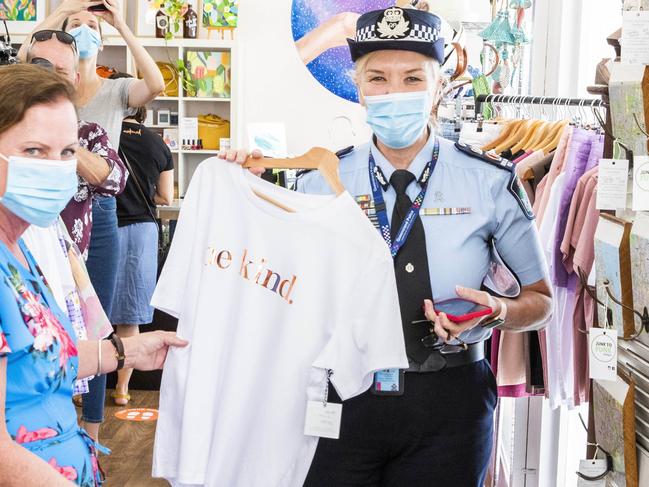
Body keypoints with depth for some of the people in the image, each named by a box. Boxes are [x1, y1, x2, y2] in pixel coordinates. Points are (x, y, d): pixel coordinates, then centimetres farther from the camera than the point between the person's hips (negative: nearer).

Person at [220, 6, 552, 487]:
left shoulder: (491, 182, -6)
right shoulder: (321, 183, -3)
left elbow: (541, 299, 4)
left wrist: (497, 312, -17)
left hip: (449, 405, 0)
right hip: (345, 397, 1)